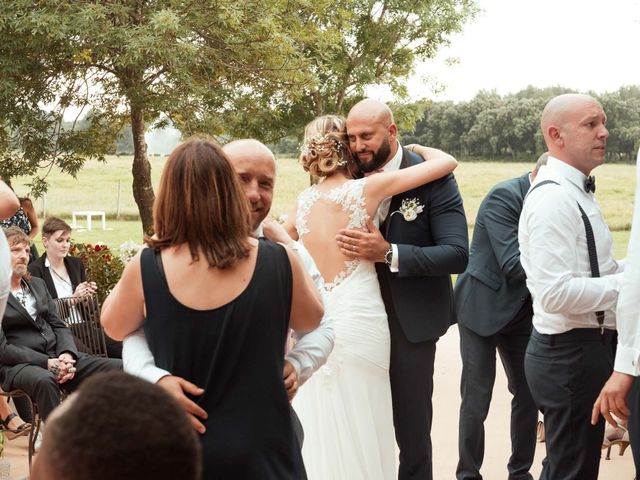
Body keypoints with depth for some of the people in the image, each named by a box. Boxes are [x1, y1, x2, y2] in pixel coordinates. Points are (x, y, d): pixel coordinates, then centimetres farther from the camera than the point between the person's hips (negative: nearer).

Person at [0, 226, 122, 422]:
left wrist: (67, 355, -6)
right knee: (44, 380, -42)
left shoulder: (37, 284, 20)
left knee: (120, 368, -14)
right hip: (18, 365, -6)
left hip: (56, 357, 6)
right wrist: (47, 362, -18)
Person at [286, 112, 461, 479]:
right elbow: (447, 162, -4)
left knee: (320, 432, 13)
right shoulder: (368, 188, -7)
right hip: (358, 322, -4)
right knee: (360, 431, 8)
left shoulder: (305, 200, 5)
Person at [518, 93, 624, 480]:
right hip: (572, 352, -10)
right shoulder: (553, 198, -19)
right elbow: (556, 293, -27)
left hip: (586, 347, 10)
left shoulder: (575, 191, 14)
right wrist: (628, 281, -20)